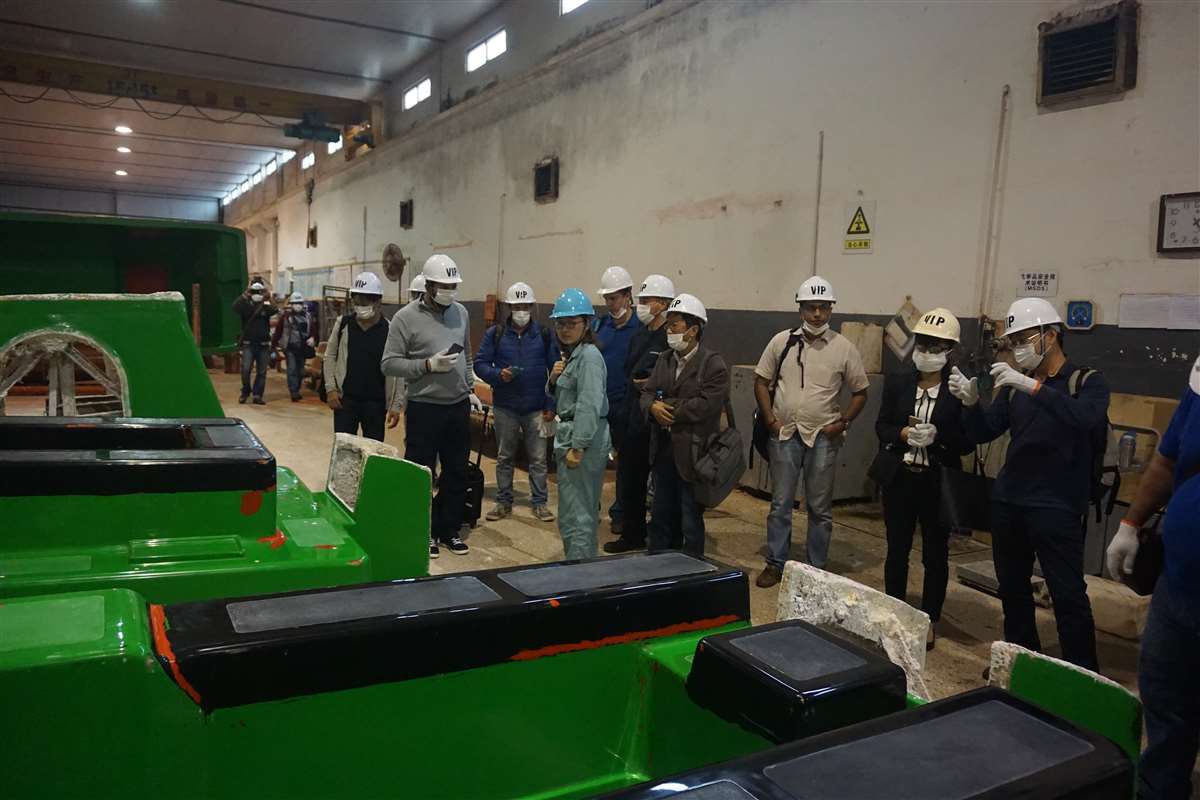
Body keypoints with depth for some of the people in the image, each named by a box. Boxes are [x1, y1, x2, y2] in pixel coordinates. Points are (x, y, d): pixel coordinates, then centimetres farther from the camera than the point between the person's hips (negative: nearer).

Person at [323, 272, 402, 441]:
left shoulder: (389, 330, -5)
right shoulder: (343, 324, 2)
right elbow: (330, 356, 9)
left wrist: (396, 405, -7)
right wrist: (330, 388, -1)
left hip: (376, 402, -1)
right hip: (345, 398, 2)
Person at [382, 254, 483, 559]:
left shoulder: (461, 312, 8)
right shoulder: (406, 317, -10)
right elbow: (389, 363, -12)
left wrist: (470, 389, 13)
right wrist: (428, 365, -20)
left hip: (459, 407, 5)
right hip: (424, 408, -5)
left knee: (457, 473, 12)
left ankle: (449, 530, 26)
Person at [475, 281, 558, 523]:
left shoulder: (544, 335, 2)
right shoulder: (495, 334, 2)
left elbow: (555, 370, 2)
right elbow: (479, 363, 1)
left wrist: (551, 405, -4)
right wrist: (498, 375, -19)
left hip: (536, 408, 0)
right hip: (505, 407, 1)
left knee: (538, 458, 4)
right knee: (504, 457, 11)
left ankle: (539, 502, 16)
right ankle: (503, 501, 23)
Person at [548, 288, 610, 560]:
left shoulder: (589, 356, -14)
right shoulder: (570, 355, 17)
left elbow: (590, 404, -22)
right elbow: (562, 400, 23)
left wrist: (578, 447, -25)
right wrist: (554, 379, 2)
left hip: (584, 438, -10)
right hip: (568, 433, 10)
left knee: (576, 514, -7)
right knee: (581, 511, 18)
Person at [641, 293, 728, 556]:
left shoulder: (713, 364, -10)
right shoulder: (664, 360, 12)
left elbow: (707, 404, -20)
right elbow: (647, 393, 8)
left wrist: (667, 406, -13)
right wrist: (653, 406, -15)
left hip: (692, 454, -6)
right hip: (663, 451, 6)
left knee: (691, 522, 5)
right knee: (661, 517, 16)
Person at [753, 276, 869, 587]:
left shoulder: (844, 348, -2)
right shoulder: (781, 341, 0)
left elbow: (860, 392, 5)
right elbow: (761, 381, 6)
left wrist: (843, 423, -7)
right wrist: (770, 420, -3)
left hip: (823, 438, 0)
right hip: (784, 435, 1)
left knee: (820, 507, 9)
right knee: (780, 503, 8)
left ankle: (816, 569, 22)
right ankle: (775, 564, 20)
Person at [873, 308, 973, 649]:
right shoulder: (897, 383, 3)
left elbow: (967, 443, -6)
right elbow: (881, 425, 6)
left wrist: (938, 435, -23)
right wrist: (902, 434, -14)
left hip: (939, 483, -2)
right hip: (899, 479, 2)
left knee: (936, 555, 10)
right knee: (896, 550, 11)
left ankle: (929, 622, 24)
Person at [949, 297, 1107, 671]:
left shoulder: (1087, 382, -3)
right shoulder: (1014, 384, 10)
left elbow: (1086, 418, -25)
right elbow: (983, 433, 8)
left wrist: (1033, 386, -33)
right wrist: (970, 401, -11)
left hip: (1057, 507, -5)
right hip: (1007, 501, 5)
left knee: (1068, 594, -5)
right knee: (1012, 588, 13)